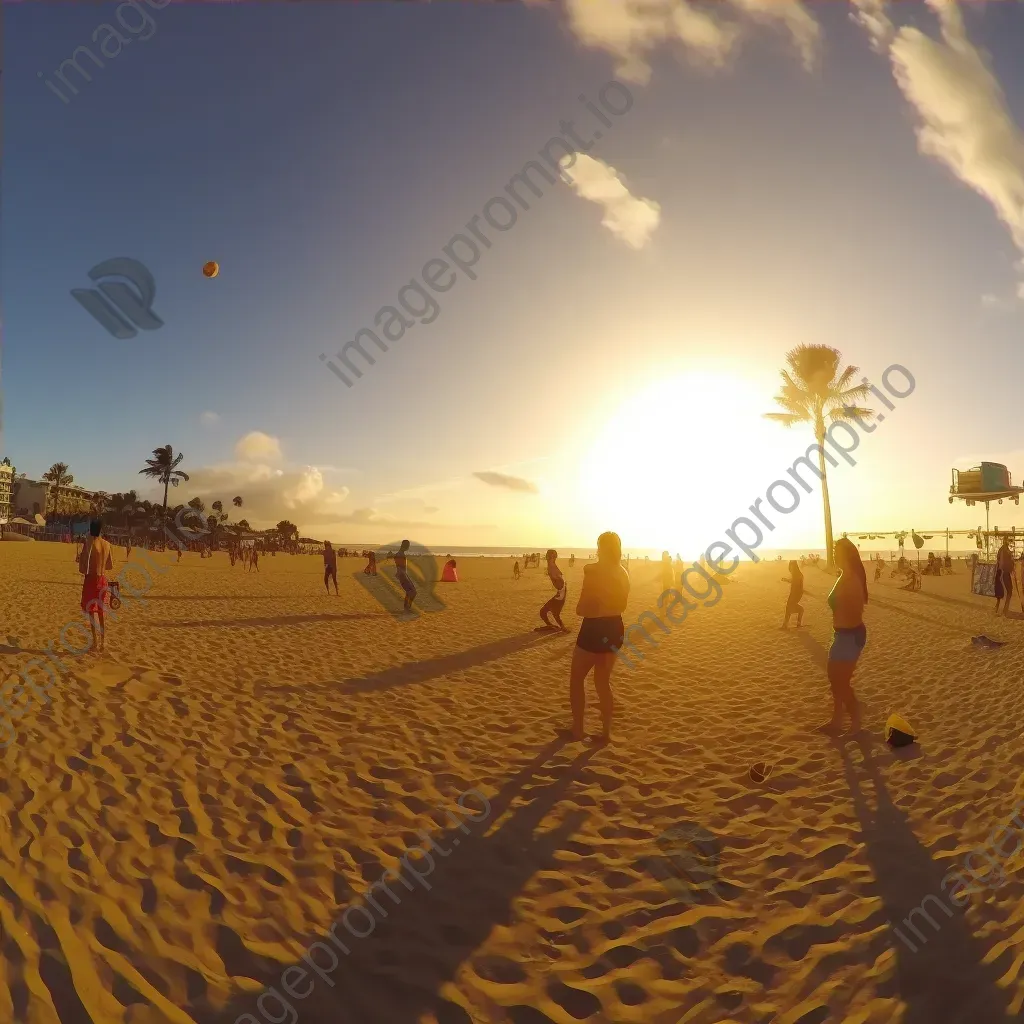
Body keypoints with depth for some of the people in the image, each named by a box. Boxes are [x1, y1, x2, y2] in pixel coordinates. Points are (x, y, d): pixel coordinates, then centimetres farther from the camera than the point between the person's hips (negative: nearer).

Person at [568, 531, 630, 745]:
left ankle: (577, 730, 17)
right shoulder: (623, 573, 5)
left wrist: (581, 608, 4)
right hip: (615, 628, 7)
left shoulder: (594, 570, -17)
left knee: (576, 679, 12)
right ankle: (606, 733, 22)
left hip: (595, 629, -7)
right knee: (603, 681, 19)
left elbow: (582, 609, -17)